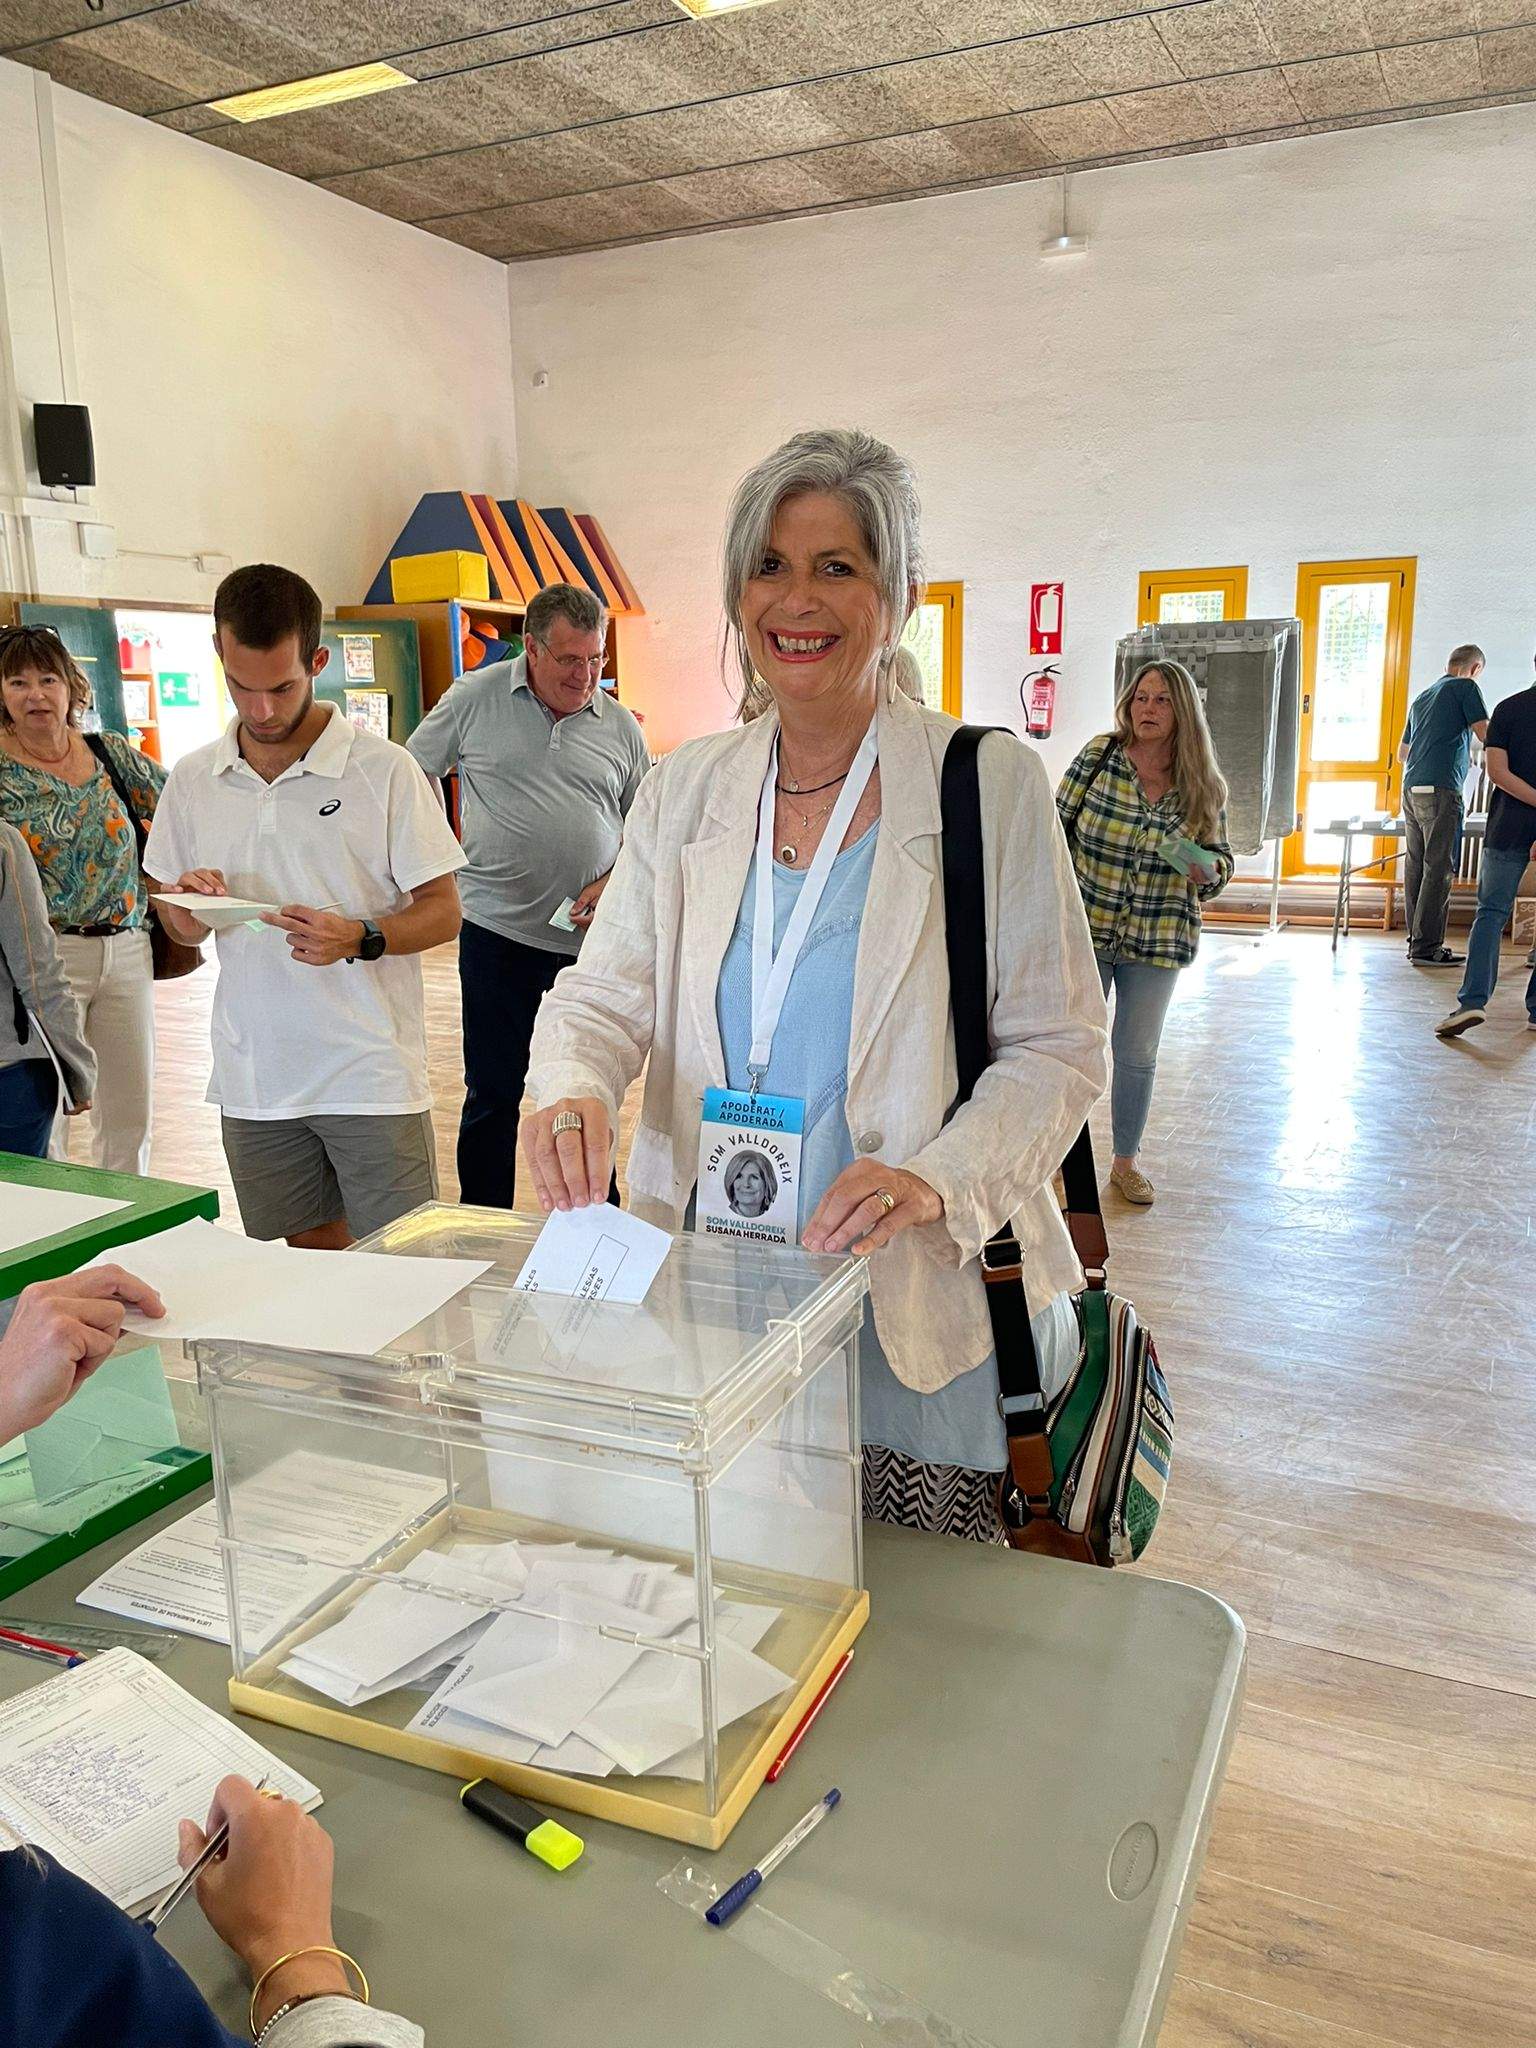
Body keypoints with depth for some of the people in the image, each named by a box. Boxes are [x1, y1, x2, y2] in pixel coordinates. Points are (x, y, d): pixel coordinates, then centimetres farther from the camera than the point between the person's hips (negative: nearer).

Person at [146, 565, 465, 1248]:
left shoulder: (384, 770, -7)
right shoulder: (191, 781, 7)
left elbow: (443, 911, -4)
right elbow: (181, 927, 16)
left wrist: (359, 938, -22)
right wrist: (188, 907, -8)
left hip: (373, 1075, -4)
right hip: (253, 1081, 4)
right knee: (311, 1257, 16)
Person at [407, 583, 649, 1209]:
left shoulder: (620, 726, 6)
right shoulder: (474, 699, 0)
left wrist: (615, 882, -4)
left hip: (591, 937, 3)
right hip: (500, 931, -2)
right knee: (492, 1092, 3)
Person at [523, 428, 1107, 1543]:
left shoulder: (992, 785, -6)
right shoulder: (684, 790, 6)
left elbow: (1059, 1046, -6)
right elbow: (604, 992, 3)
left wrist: (935, 1180, -23)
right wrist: (573, 1091, -20)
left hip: (919, 1312, -3)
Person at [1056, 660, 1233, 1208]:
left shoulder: (1203, 785, -1)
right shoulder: (1099, 756, -6)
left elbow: (1221, 858, 9)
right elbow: (1057, 825, 0)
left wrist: (1208, 871, -14)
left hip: (1157, 940, 1)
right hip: (1086, 929, -1)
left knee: (1138, 1055, 13)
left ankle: (1126, 1159, 30)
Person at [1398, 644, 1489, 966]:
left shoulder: (1422, 697, 24)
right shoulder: (1466, 687, 2)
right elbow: (1487, 735, -7)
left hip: (1411, 789, 8)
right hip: (1441, 789, -8)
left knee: (1416, 866, 8)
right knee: (1438, 869, -7)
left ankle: (1417, 940, 11)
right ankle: (1427, 948, -9)